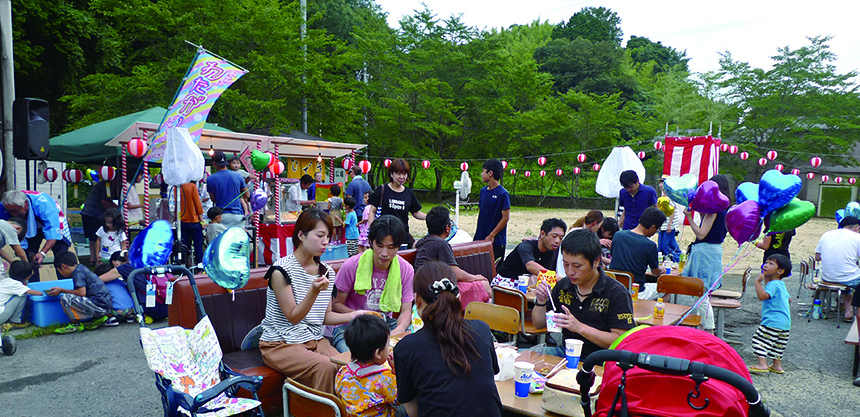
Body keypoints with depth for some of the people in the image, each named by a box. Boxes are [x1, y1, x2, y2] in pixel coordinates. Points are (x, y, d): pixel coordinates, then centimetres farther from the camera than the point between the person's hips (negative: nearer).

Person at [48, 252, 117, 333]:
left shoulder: (78, 272, -7)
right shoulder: (81, 268, 19)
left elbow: (82, 292, -18)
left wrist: (62, 290, -5)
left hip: (101, 306, -10)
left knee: (65, 298, -15)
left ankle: (76, 324, 2)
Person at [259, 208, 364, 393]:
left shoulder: (326, 272, 8)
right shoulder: (281, 270, -11)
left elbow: (325, 316, 11)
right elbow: (293, 317, -12)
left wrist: (354, 315, -5)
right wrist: (314, 291, -27)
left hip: (315, 340, 5)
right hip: (280, 344, -5)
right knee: (326, 367, -29)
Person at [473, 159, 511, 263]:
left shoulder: (503, 194, -10)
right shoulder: (483, 191, 10)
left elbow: (505, 217, -11)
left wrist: (491, 236, -13)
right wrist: (477, 234, 11)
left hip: (496, 241, -6)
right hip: (479, 239, 6)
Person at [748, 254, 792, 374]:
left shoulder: (773, 284, -17)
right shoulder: (781, 284, 15)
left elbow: (762, 296, -32)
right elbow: (788, 298, 29)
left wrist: (758, 281, -28)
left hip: (773, 321, -10)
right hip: (785, 323, 10)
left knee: (759, 338, -7)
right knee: (778, 344, 17)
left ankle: (762, 364, -12)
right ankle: (777, 365, 22)